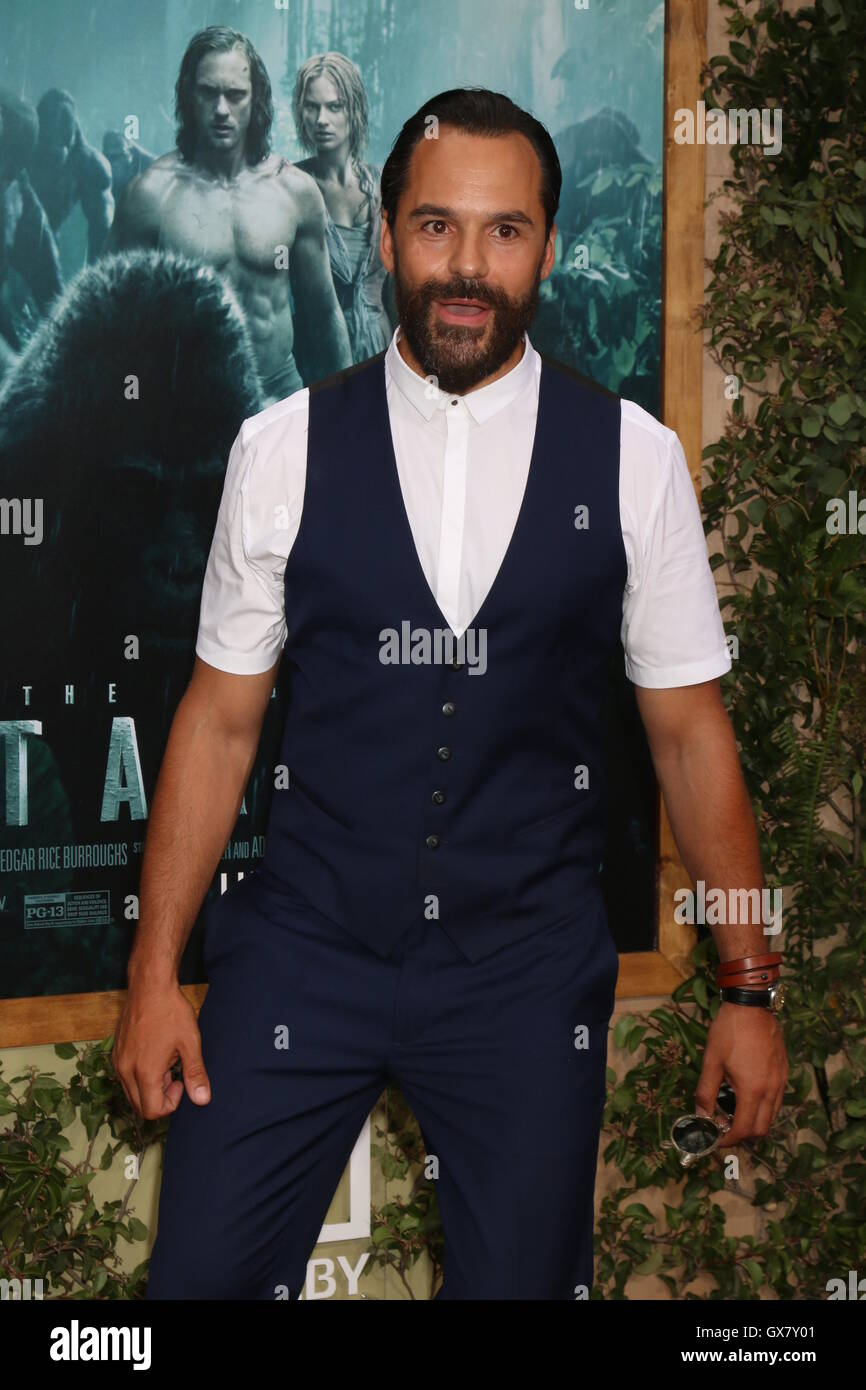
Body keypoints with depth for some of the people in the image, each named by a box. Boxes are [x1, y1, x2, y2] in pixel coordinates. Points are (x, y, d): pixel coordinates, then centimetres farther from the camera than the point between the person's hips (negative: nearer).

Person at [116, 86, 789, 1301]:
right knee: (204, 1271, 2)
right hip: (307, 942, 0)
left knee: (526, 1278, 10)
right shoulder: (284, 449, -3)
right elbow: (219, 720, 1)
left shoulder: (632, 460, -3)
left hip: (530, 970, 0)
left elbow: (692, 734, 2)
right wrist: (154, 974, 1)